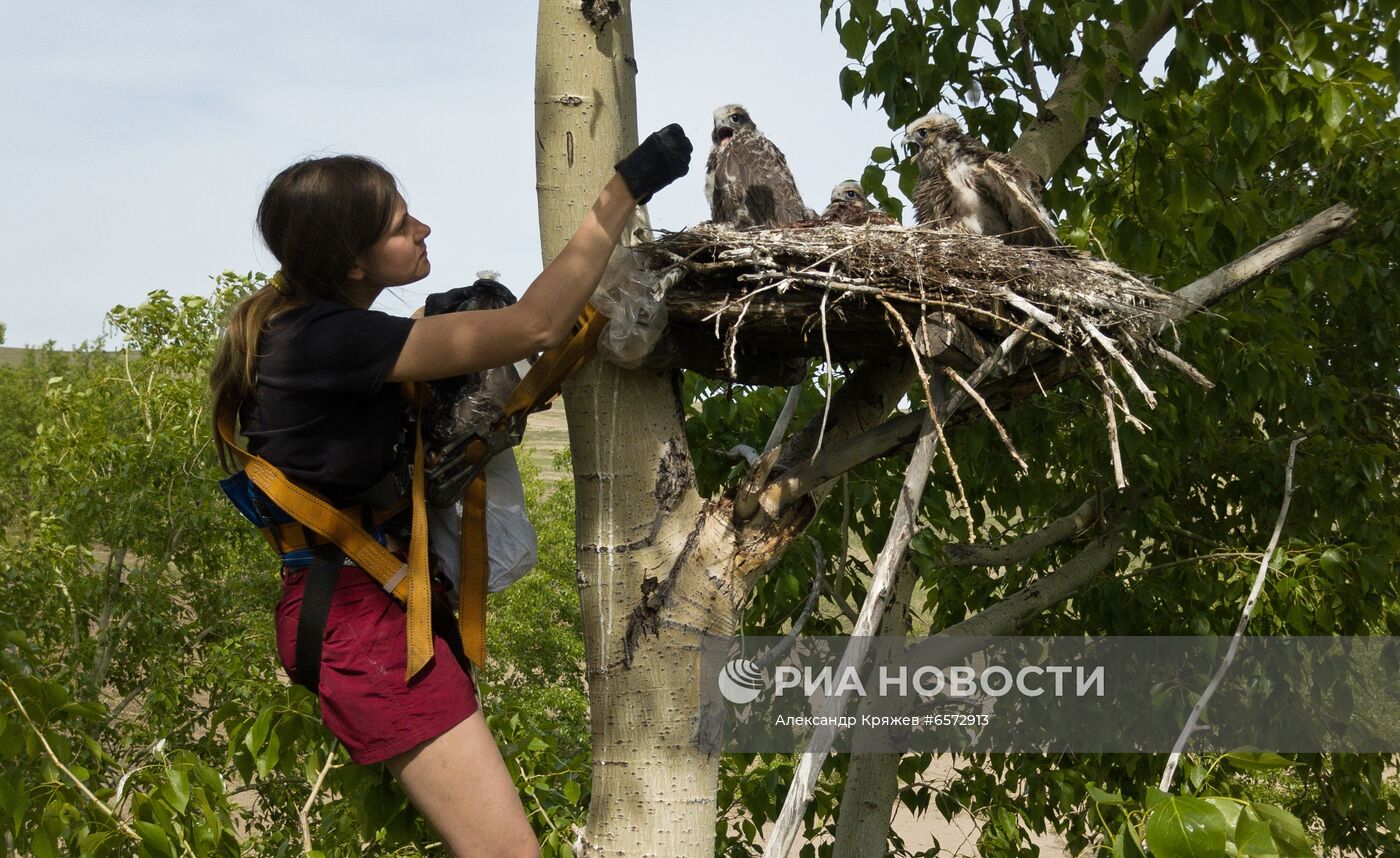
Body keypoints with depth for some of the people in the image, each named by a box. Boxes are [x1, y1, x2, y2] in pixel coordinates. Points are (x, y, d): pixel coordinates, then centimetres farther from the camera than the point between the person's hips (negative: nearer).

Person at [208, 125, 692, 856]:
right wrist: (626, 190, -18)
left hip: (346, 598, 10)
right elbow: (534, 327, -22)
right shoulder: (330, 337, -19)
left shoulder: (300, 324, 10)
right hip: (362, 613, -10)